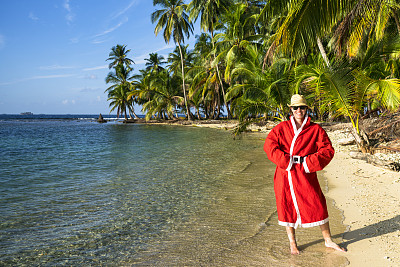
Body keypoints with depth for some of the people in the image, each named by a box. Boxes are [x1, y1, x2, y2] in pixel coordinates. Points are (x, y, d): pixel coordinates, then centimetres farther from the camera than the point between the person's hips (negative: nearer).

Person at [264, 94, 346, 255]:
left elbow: (328, 150, 0)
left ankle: (328, 240, 23)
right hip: (285, 173, 1)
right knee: (287, 205, 7)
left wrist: (310, 163, -12)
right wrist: (285, 160, -15)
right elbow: (269, 145, -4)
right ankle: (292, 243, 25)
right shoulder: (281, 128, 7)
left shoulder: (315, 129, 6)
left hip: (305, 173, -1)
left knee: (317, 205, 1)